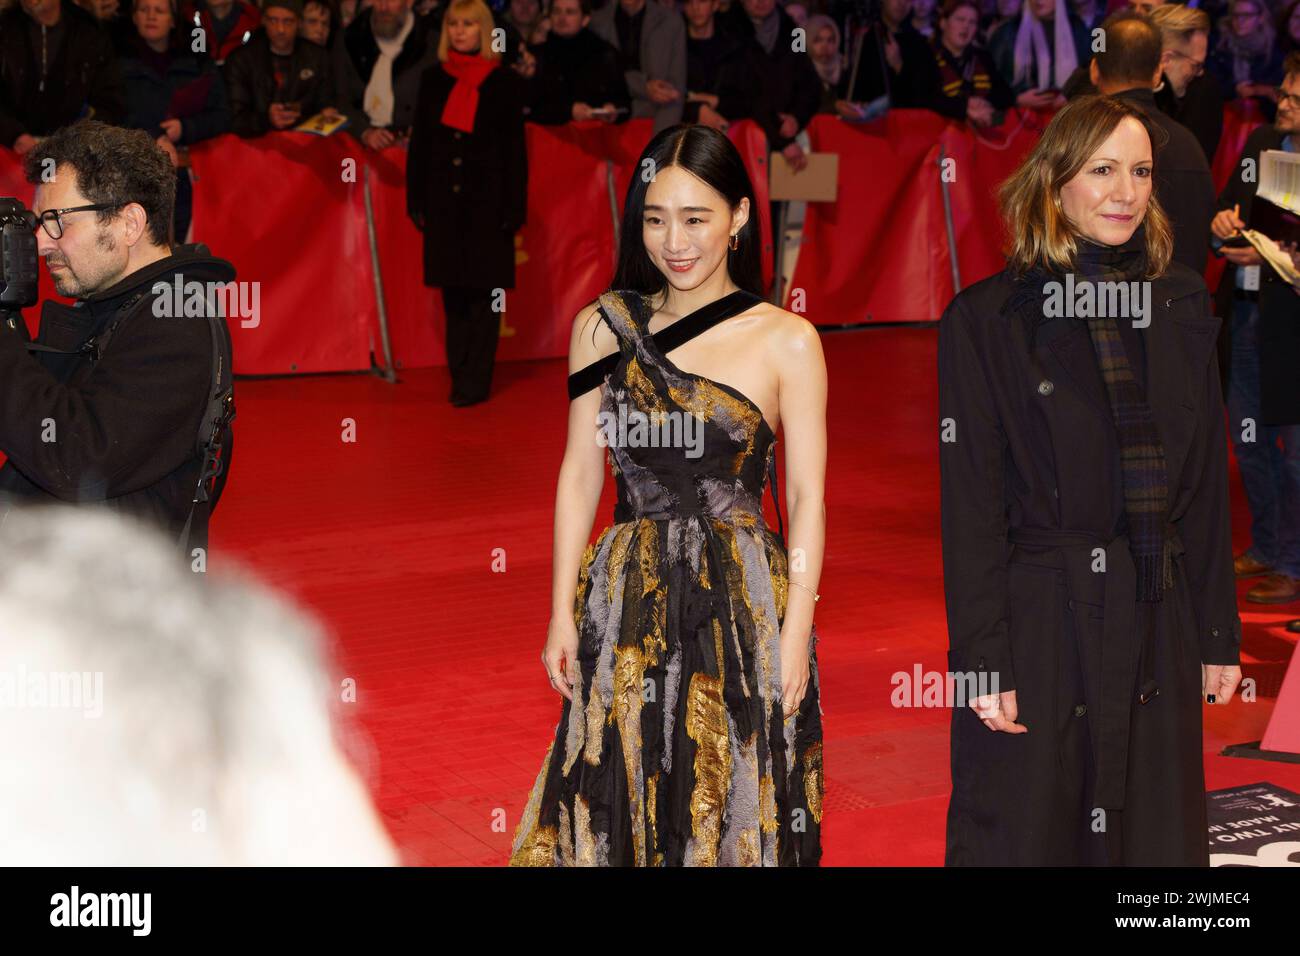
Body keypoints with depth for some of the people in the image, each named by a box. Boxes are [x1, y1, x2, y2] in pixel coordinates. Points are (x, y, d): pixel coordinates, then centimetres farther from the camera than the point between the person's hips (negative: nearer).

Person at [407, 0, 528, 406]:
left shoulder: (505, 82, 0)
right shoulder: (433, 79, 8)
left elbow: (515, 148, -1)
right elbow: (420, 143, 9)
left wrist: (514, 207, -7)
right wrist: (416, 200, 4)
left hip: (487, 201, -3)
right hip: (444, 201, 3)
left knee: (483, 292, -2)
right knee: (453, 292, 5)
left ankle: (476, 381, 2)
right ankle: (459, 374, 12)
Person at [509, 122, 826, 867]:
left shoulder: (788, 343, -3)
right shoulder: (603, 328, 3)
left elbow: (807, 499, -3)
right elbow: (580, 475, 6)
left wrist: (796, 631, -8)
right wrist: (563, 611, 3)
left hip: (743, 605, -2)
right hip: (627, 604, 2)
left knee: (734, 813, 7)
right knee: (616, 805, 9)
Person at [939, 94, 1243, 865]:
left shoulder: (1182, 304, 8)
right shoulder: (986, 319, -5)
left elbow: (1208, 483, 9)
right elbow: (970, 505, -7)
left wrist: (1219, 633, 7)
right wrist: (983, 662, -12)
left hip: (1157, 627, 4)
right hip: (1037, 623, -4)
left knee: (1158, 838, 11)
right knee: (1026, 837, 6)